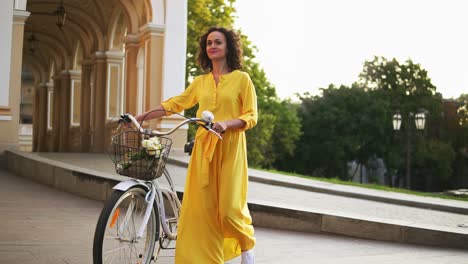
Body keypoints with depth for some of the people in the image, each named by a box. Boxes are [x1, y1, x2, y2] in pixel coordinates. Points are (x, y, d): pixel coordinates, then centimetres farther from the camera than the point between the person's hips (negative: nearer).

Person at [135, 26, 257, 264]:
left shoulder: (241, 79, 3)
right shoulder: (200, 82, 14)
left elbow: (251, 116, -2)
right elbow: (174, 104, 14)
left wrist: (226, 124, -19)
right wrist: (141, 116, 7)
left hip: (230, 149, -3)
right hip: (203, 149, 4)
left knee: (229, 208, -6)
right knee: (201, 207, -3)